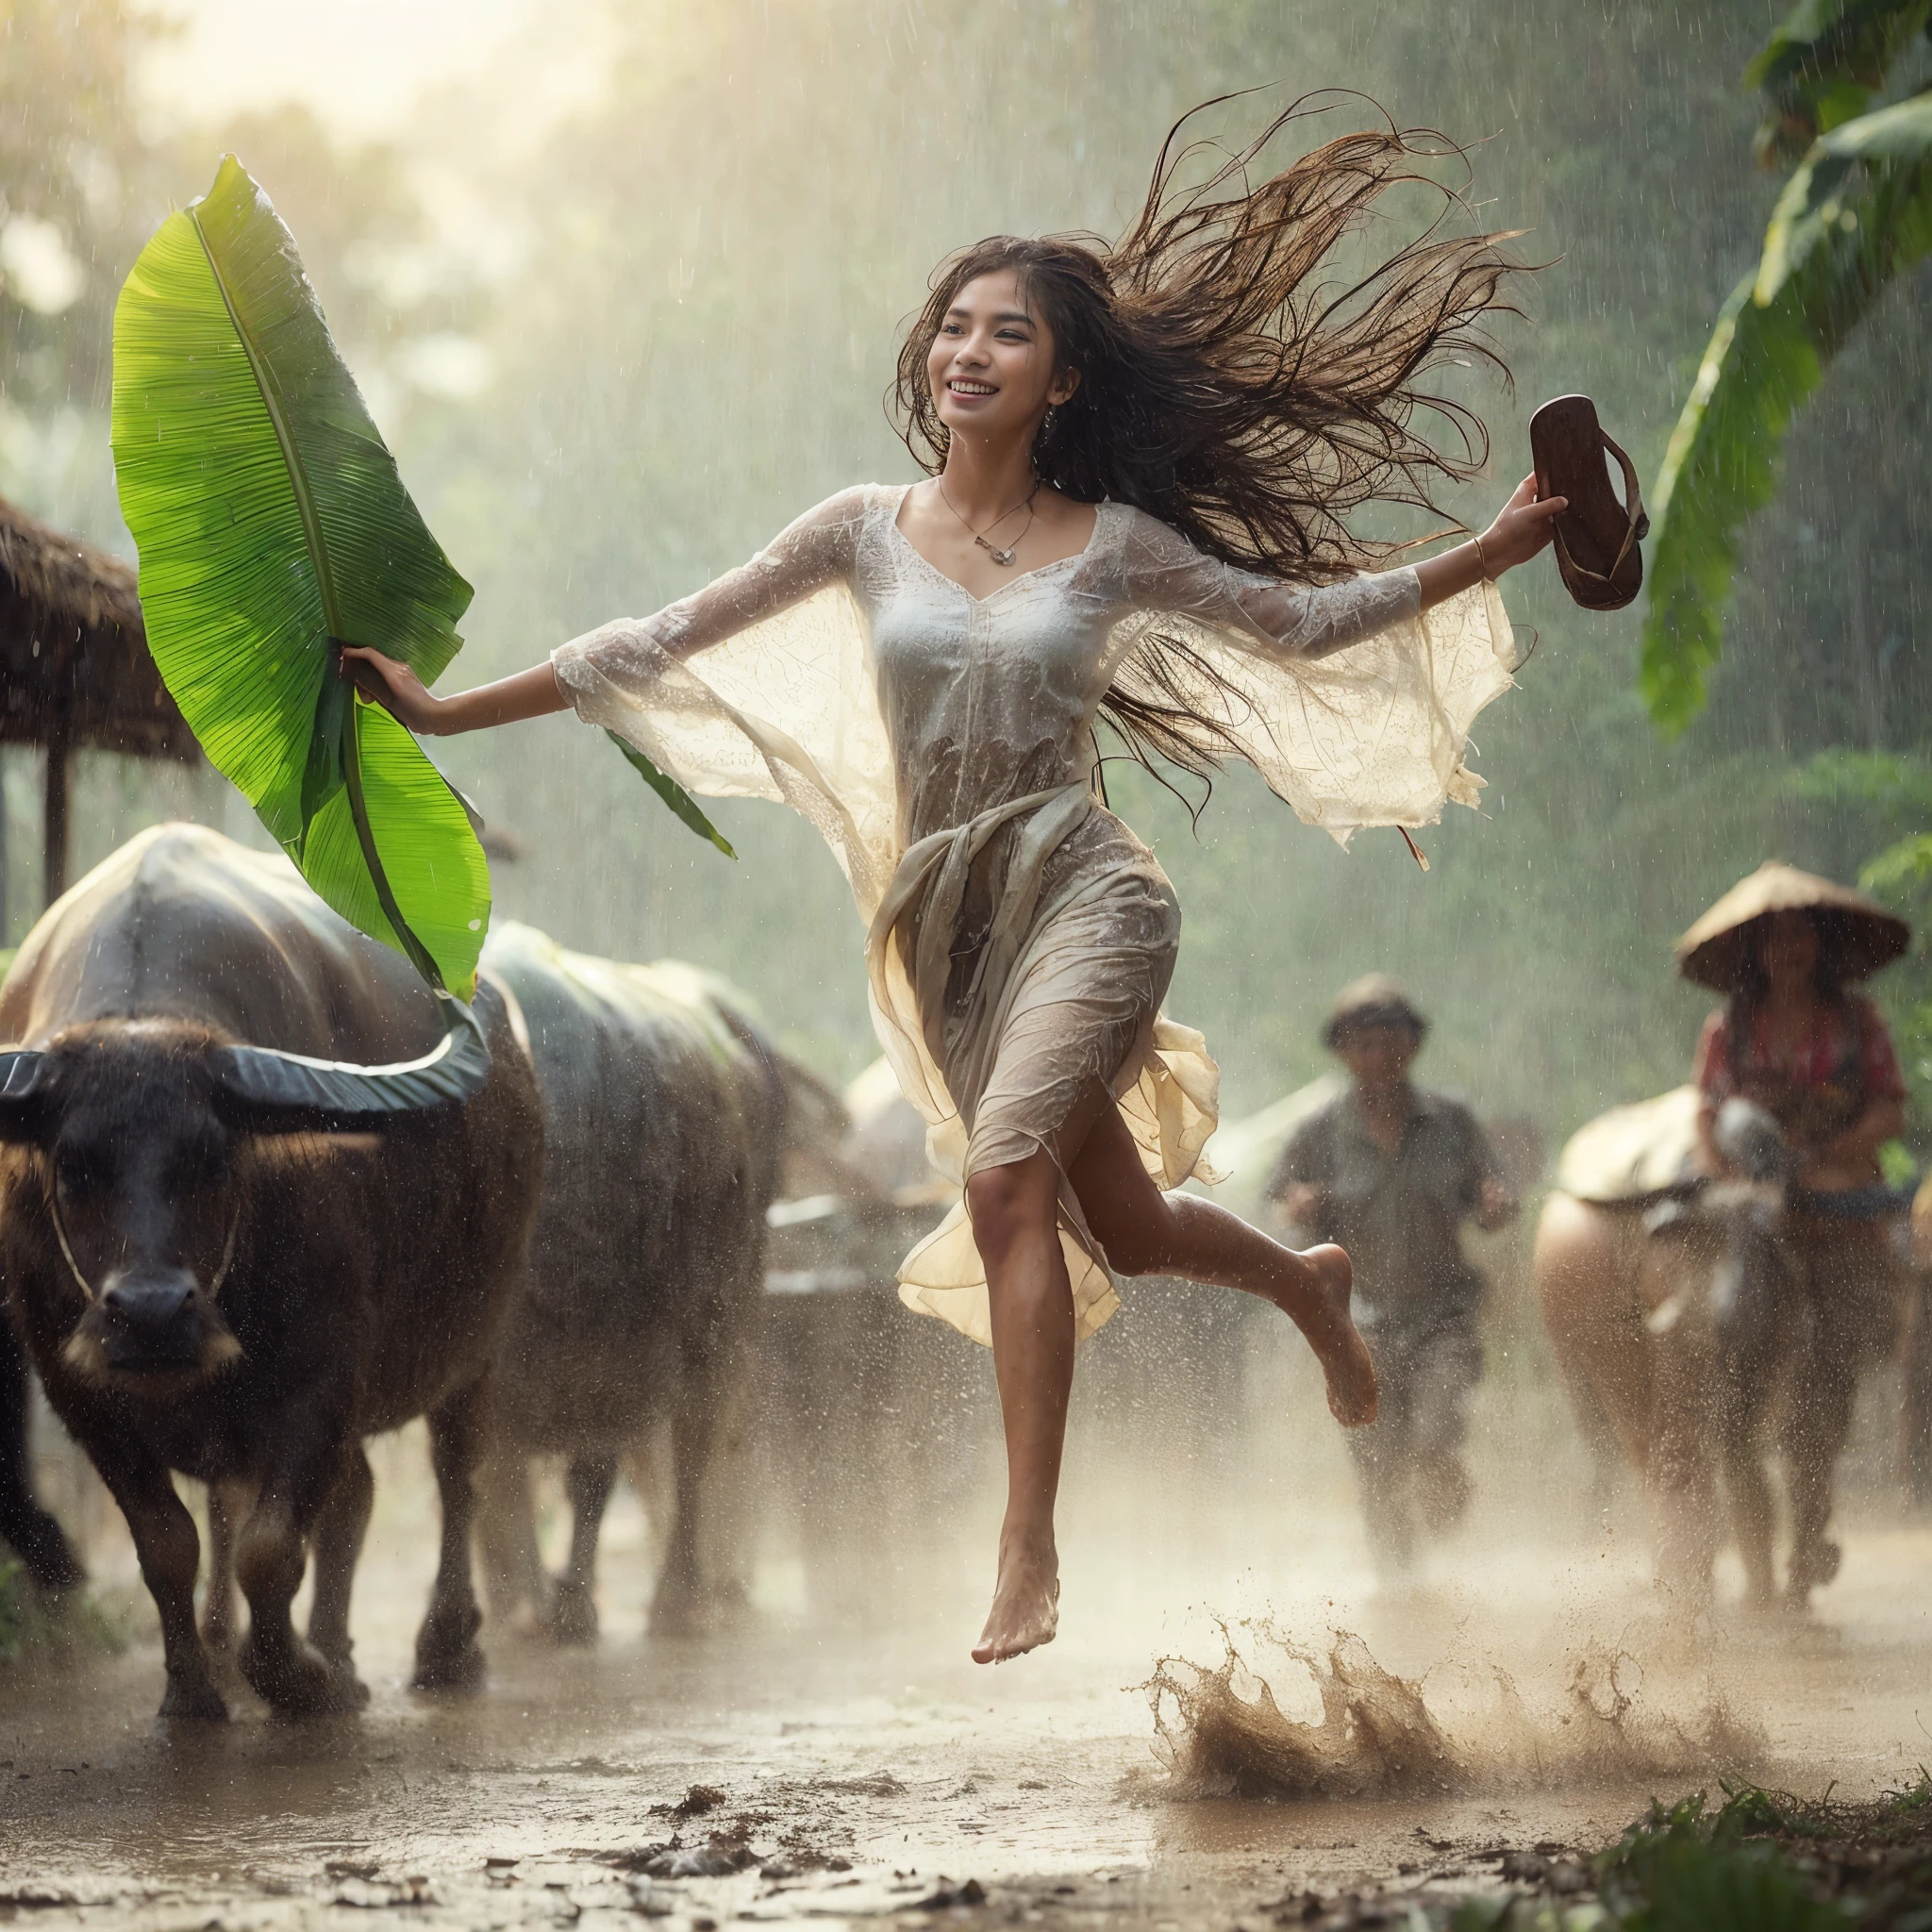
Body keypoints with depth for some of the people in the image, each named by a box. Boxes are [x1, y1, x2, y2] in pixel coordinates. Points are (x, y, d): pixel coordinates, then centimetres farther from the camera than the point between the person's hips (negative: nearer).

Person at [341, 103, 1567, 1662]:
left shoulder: (1114, 546, 1)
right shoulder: (864, 534, 6)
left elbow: (1303, 619, 12)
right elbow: (665, 644, 8)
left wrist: (1497, 551, 3)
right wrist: (451, 712, 7)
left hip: (1081, 893, -4)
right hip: (946, 923, 4)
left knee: (1002, 1174, -27)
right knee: (1124, 1233, 14)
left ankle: (1029, 1552, -26)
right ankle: (1307, 1283, 48)